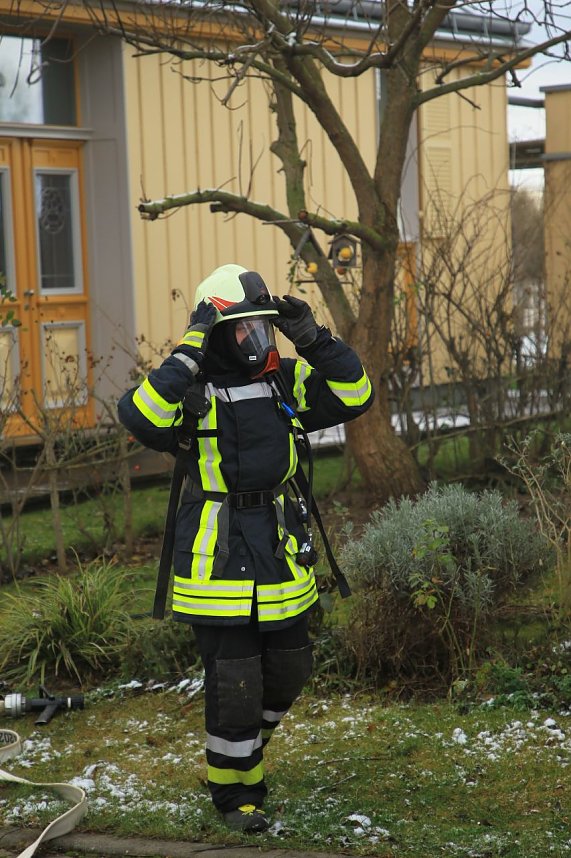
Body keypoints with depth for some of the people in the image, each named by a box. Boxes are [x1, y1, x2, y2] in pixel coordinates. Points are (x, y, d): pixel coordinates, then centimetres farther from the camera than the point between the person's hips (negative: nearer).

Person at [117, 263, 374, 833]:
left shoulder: (287, 380, 4)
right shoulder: (189, 390, -11)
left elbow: (354, 395, 0)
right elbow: (140, 417, -30)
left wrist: (312, 341, -12)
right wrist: (190, 353, -30)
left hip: (279, 553, 6)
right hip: (217, 561, -5)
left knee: (287, 672, 17)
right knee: (232, 683, 0)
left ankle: (247, 744, 46)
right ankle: (234, 789, 21)